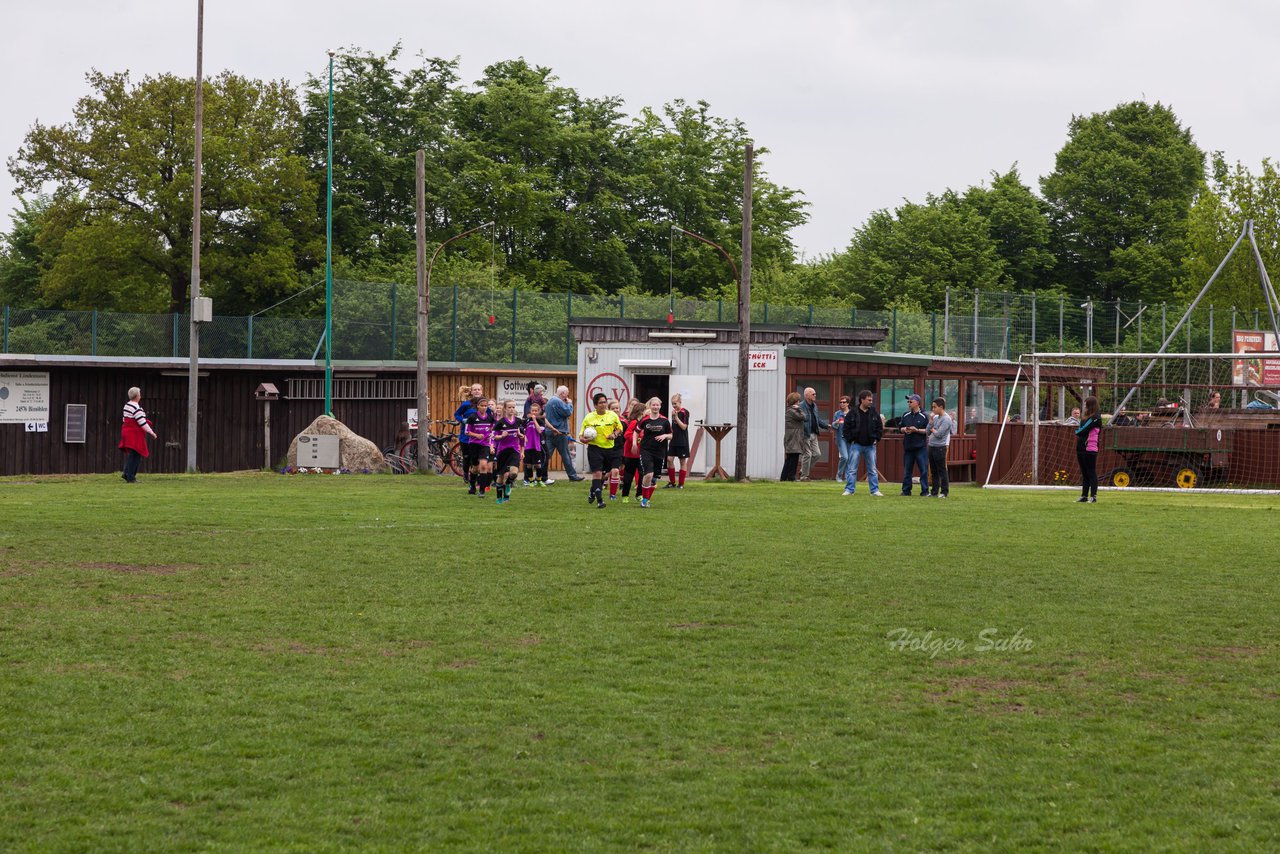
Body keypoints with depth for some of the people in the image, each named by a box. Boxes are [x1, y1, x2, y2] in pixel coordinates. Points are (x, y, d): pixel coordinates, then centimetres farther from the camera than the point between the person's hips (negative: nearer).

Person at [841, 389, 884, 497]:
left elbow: (880, 426, 11)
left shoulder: (874, 412, 4)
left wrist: (876, 438, 1)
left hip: (870, 445, 3)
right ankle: (849, 489, 2)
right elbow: (846, 427, -2)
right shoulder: (853, 413, -5)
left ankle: (875, 490, 11)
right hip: (856, 445, -3)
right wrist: (850, 440, -7)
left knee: (872, 470, 6)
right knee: (852, 469, -2)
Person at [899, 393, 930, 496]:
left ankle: (925, 491, 0)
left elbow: (928, 430, -6)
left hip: (921, 447, -5)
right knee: (907, 470, 8)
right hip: (908, 447, 5)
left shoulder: (924, 416, -3)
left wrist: (916, 430, -15)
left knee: (923, 470, -4)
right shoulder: (905, 415, 11)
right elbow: (900, 427, 17)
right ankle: (906, 490, 15)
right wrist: (904, 429, -4)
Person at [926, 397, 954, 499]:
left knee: (942, 470, -3)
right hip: (931, 446, 8)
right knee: (933, 471, 12)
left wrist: (932, 429, 1)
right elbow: (927, 432, 11)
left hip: (940, 447, -8)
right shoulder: (935, 417, 13)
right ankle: (934, 491, 18)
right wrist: (931, 420, 0)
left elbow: (939, 434, -17)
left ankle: (944, 492, 1)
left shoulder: (946, 419, -10)